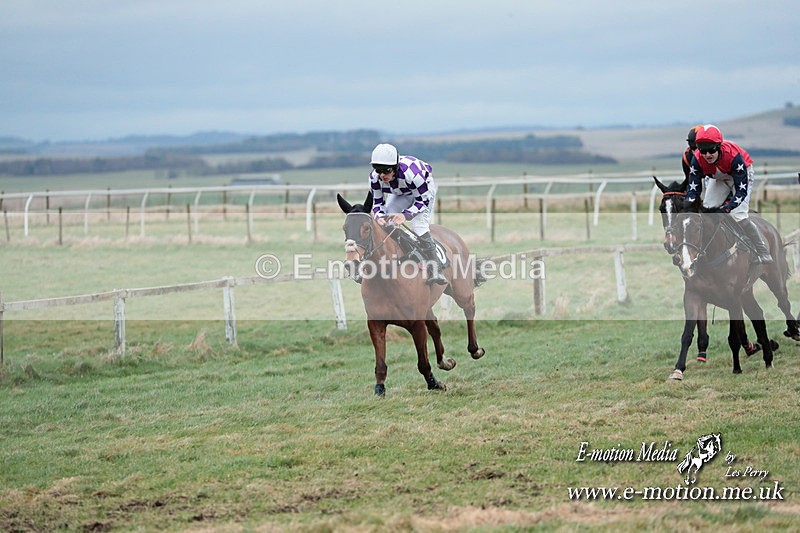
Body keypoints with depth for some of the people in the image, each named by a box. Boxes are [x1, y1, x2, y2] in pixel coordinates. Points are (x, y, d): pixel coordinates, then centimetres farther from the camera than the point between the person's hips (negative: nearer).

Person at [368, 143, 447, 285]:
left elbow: (423, 200, -31)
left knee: (418, 224, -23)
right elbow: (377, 202, -13)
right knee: (386, 222, -11)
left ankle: (435, 271, -22)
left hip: (424, 189, -6)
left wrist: (405, 215, -45)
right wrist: (379, 216, -35)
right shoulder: (375, 177, -25)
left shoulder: (410, 172, -41)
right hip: (399, 194, 6)